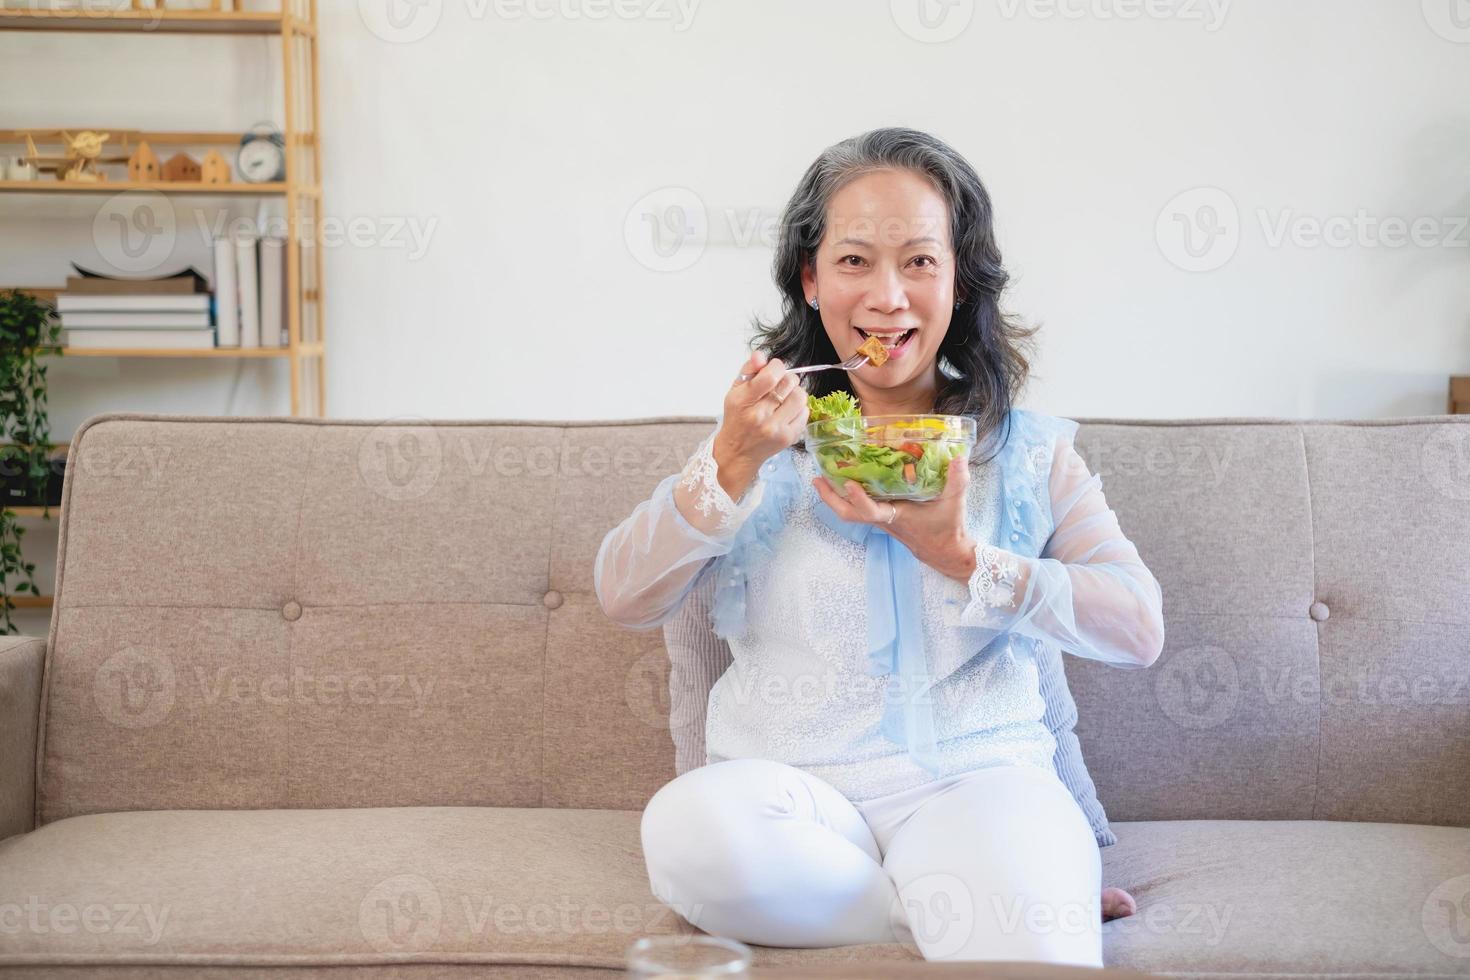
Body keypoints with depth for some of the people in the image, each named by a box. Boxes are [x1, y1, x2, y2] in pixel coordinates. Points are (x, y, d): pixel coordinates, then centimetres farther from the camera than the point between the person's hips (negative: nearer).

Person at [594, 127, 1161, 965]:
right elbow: (624, 598, 2)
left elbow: (1139, 626, -1)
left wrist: (959, 556, -13)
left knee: (1032, 955, -38)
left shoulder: (1028, 449, 10)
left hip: (977, 778, -4)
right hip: (791, 785, 5)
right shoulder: (764, 434, 12)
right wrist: (734, 463, -12)